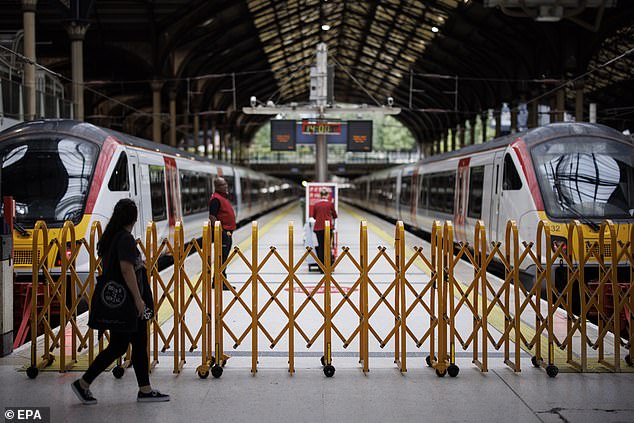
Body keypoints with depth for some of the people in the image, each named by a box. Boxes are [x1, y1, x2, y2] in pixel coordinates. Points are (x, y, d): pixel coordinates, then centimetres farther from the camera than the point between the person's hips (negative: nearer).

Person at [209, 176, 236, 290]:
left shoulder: (224, 197, 18)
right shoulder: (216, 198, -14)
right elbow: (212, 216, -21)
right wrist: (220, 231, -24)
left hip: (227, 232, 10)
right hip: (222, 233, -10)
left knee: (224, 258, 14)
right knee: (221, 258, -9)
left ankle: (223, 282, 20)